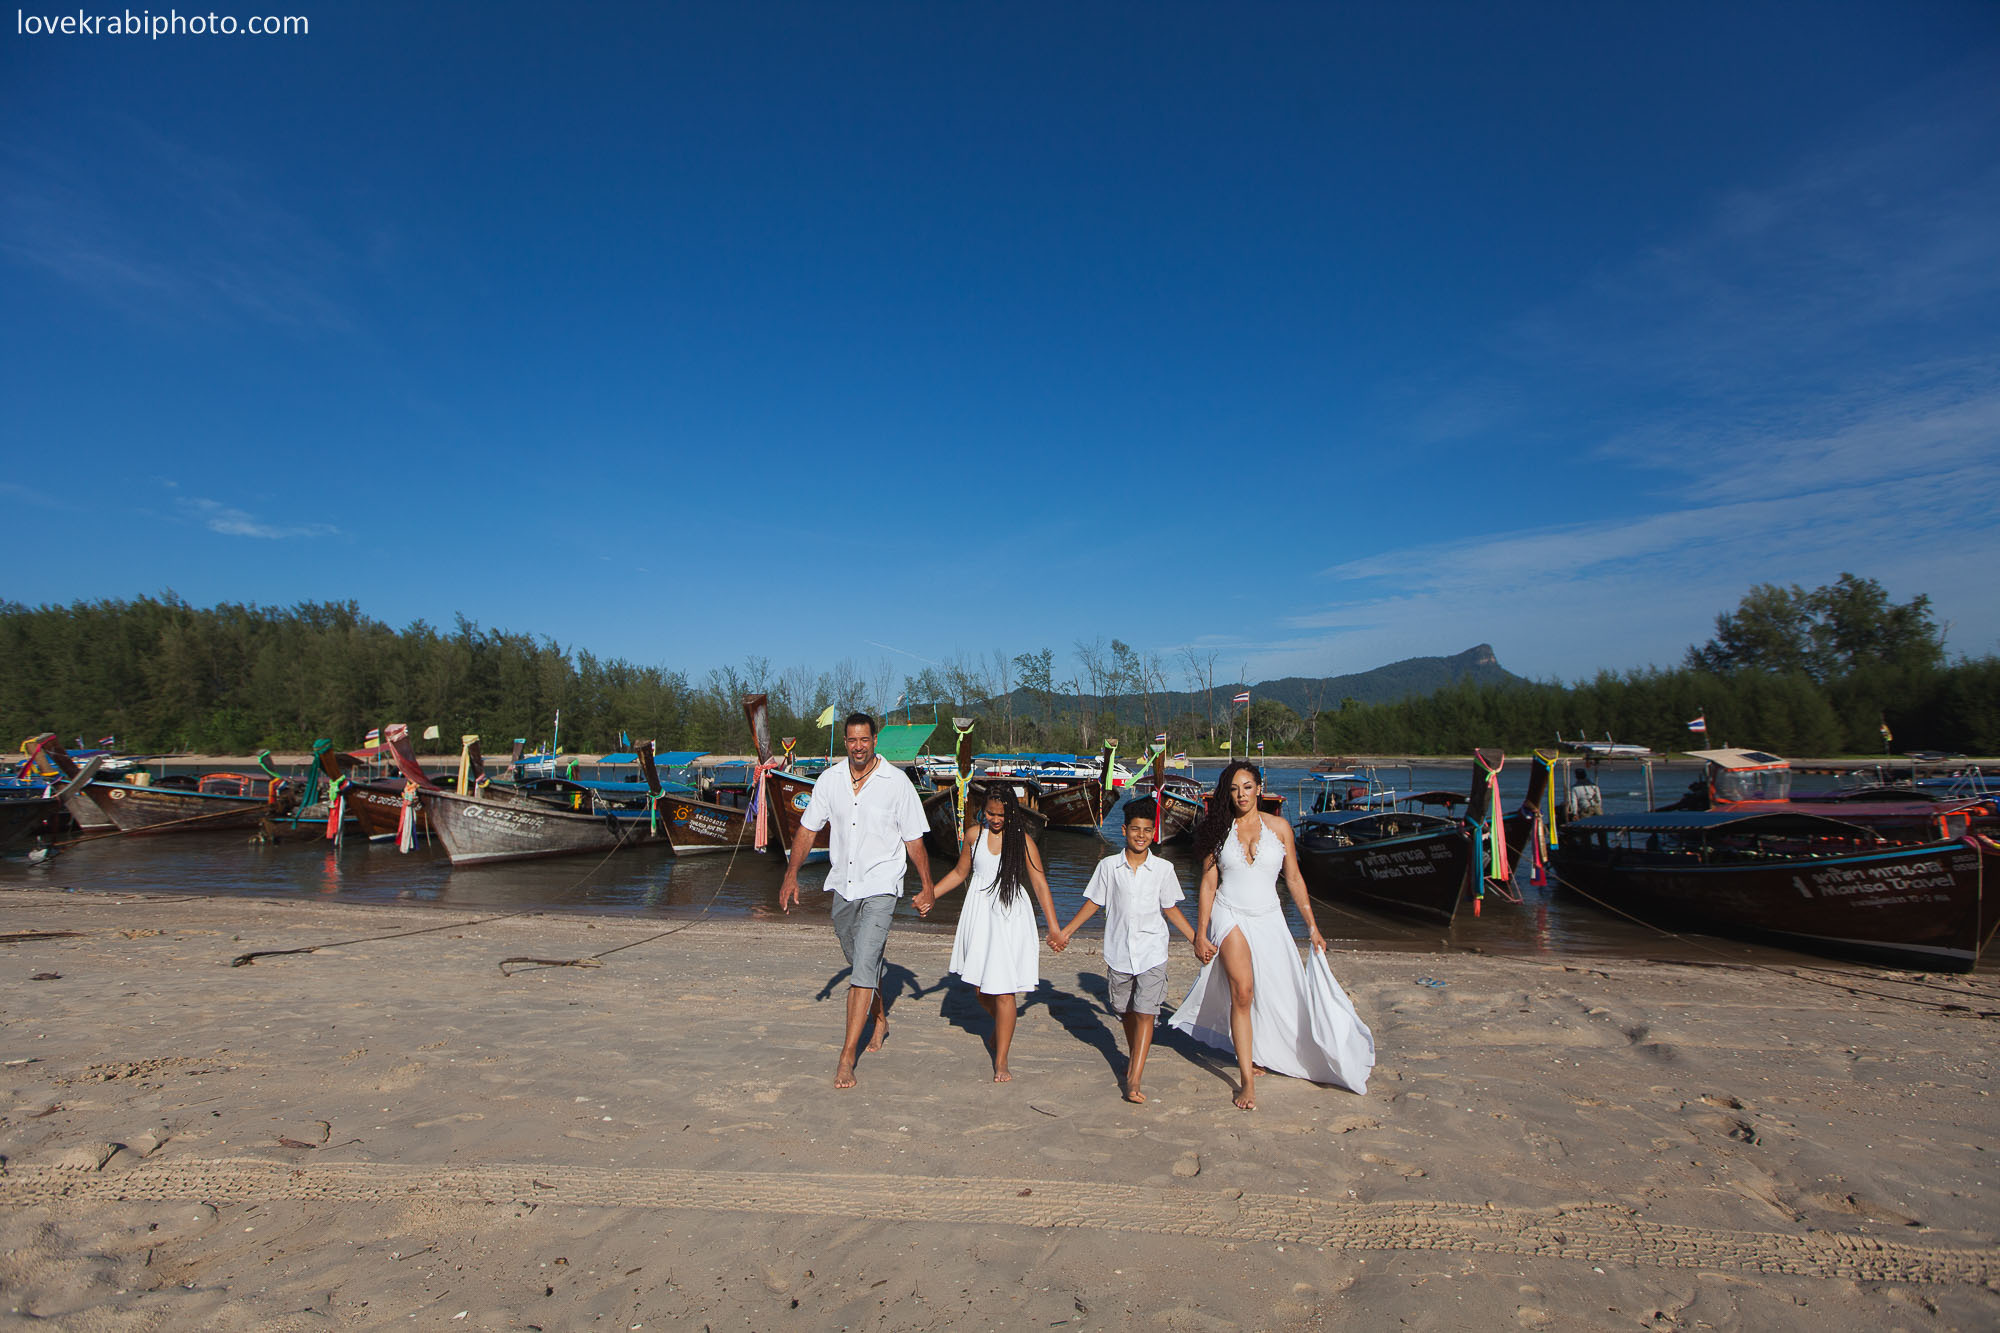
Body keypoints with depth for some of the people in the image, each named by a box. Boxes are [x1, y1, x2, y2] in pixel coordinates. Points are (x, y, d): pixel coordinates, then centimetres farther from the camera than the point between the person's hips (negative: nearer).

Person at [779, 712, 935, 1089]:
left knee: (864, 968, -14)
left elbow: (914, 841, -3)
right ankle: (880, 1019, 45)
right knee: (860, 965, 20)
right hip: (842, 887, 5)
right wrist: (791, 874, -3)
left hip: (880, 887, -5)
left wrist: (928, 888, 2)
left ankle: (846, 1057, -10)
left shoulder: (897, 783, -9)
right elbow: (807, 830, 6)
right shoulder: (829, 780, 0)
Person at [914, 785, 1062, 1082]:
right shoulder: (975, 835, 4)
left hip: (1010, 917, -3)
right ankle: (1003, 1027, 41)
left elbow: (1040, 884, -4)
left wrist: (1053, 927, -9)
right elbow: (960, 873, 17)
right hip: (979, 915, 3)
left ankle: (1001, 1061, 5)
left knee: (1004, 990, -6)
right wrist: (930, 895, 11)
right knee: (982, 991, 9)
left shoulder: (1023, 841, -5)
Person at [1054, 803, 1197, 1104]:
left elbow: (1171, 909, 7)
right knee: (1125, 1009, 15)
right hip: (1119, 951, 2)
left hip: (1152, 952, -2)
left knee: (1146, 1012, -11)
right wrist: (1065, 932, 7)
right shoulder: (1108, 866, 0)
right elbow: (1093, 902, 8)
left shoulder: (1163, 869, -1)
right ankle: (1134, 1055, 41)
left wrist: (1197, 940, 4)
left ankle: (1134, 1080, -10)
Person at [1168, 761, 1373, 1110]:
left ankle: (1254, 1054, 33)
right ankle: (1247, 1079, -11)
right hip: (1230, 916, -2)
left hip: (1268, 919, 2)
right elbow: (1208, 884, 1)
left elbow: (1294, 879, 7)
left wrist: (1312, 927, 6)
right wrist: (1200, 933, -1)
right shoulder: (1220, 830, -1)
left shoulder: (1279, 827, 1)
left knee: (1275, 995, 7)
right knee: (1242, 991, -16)